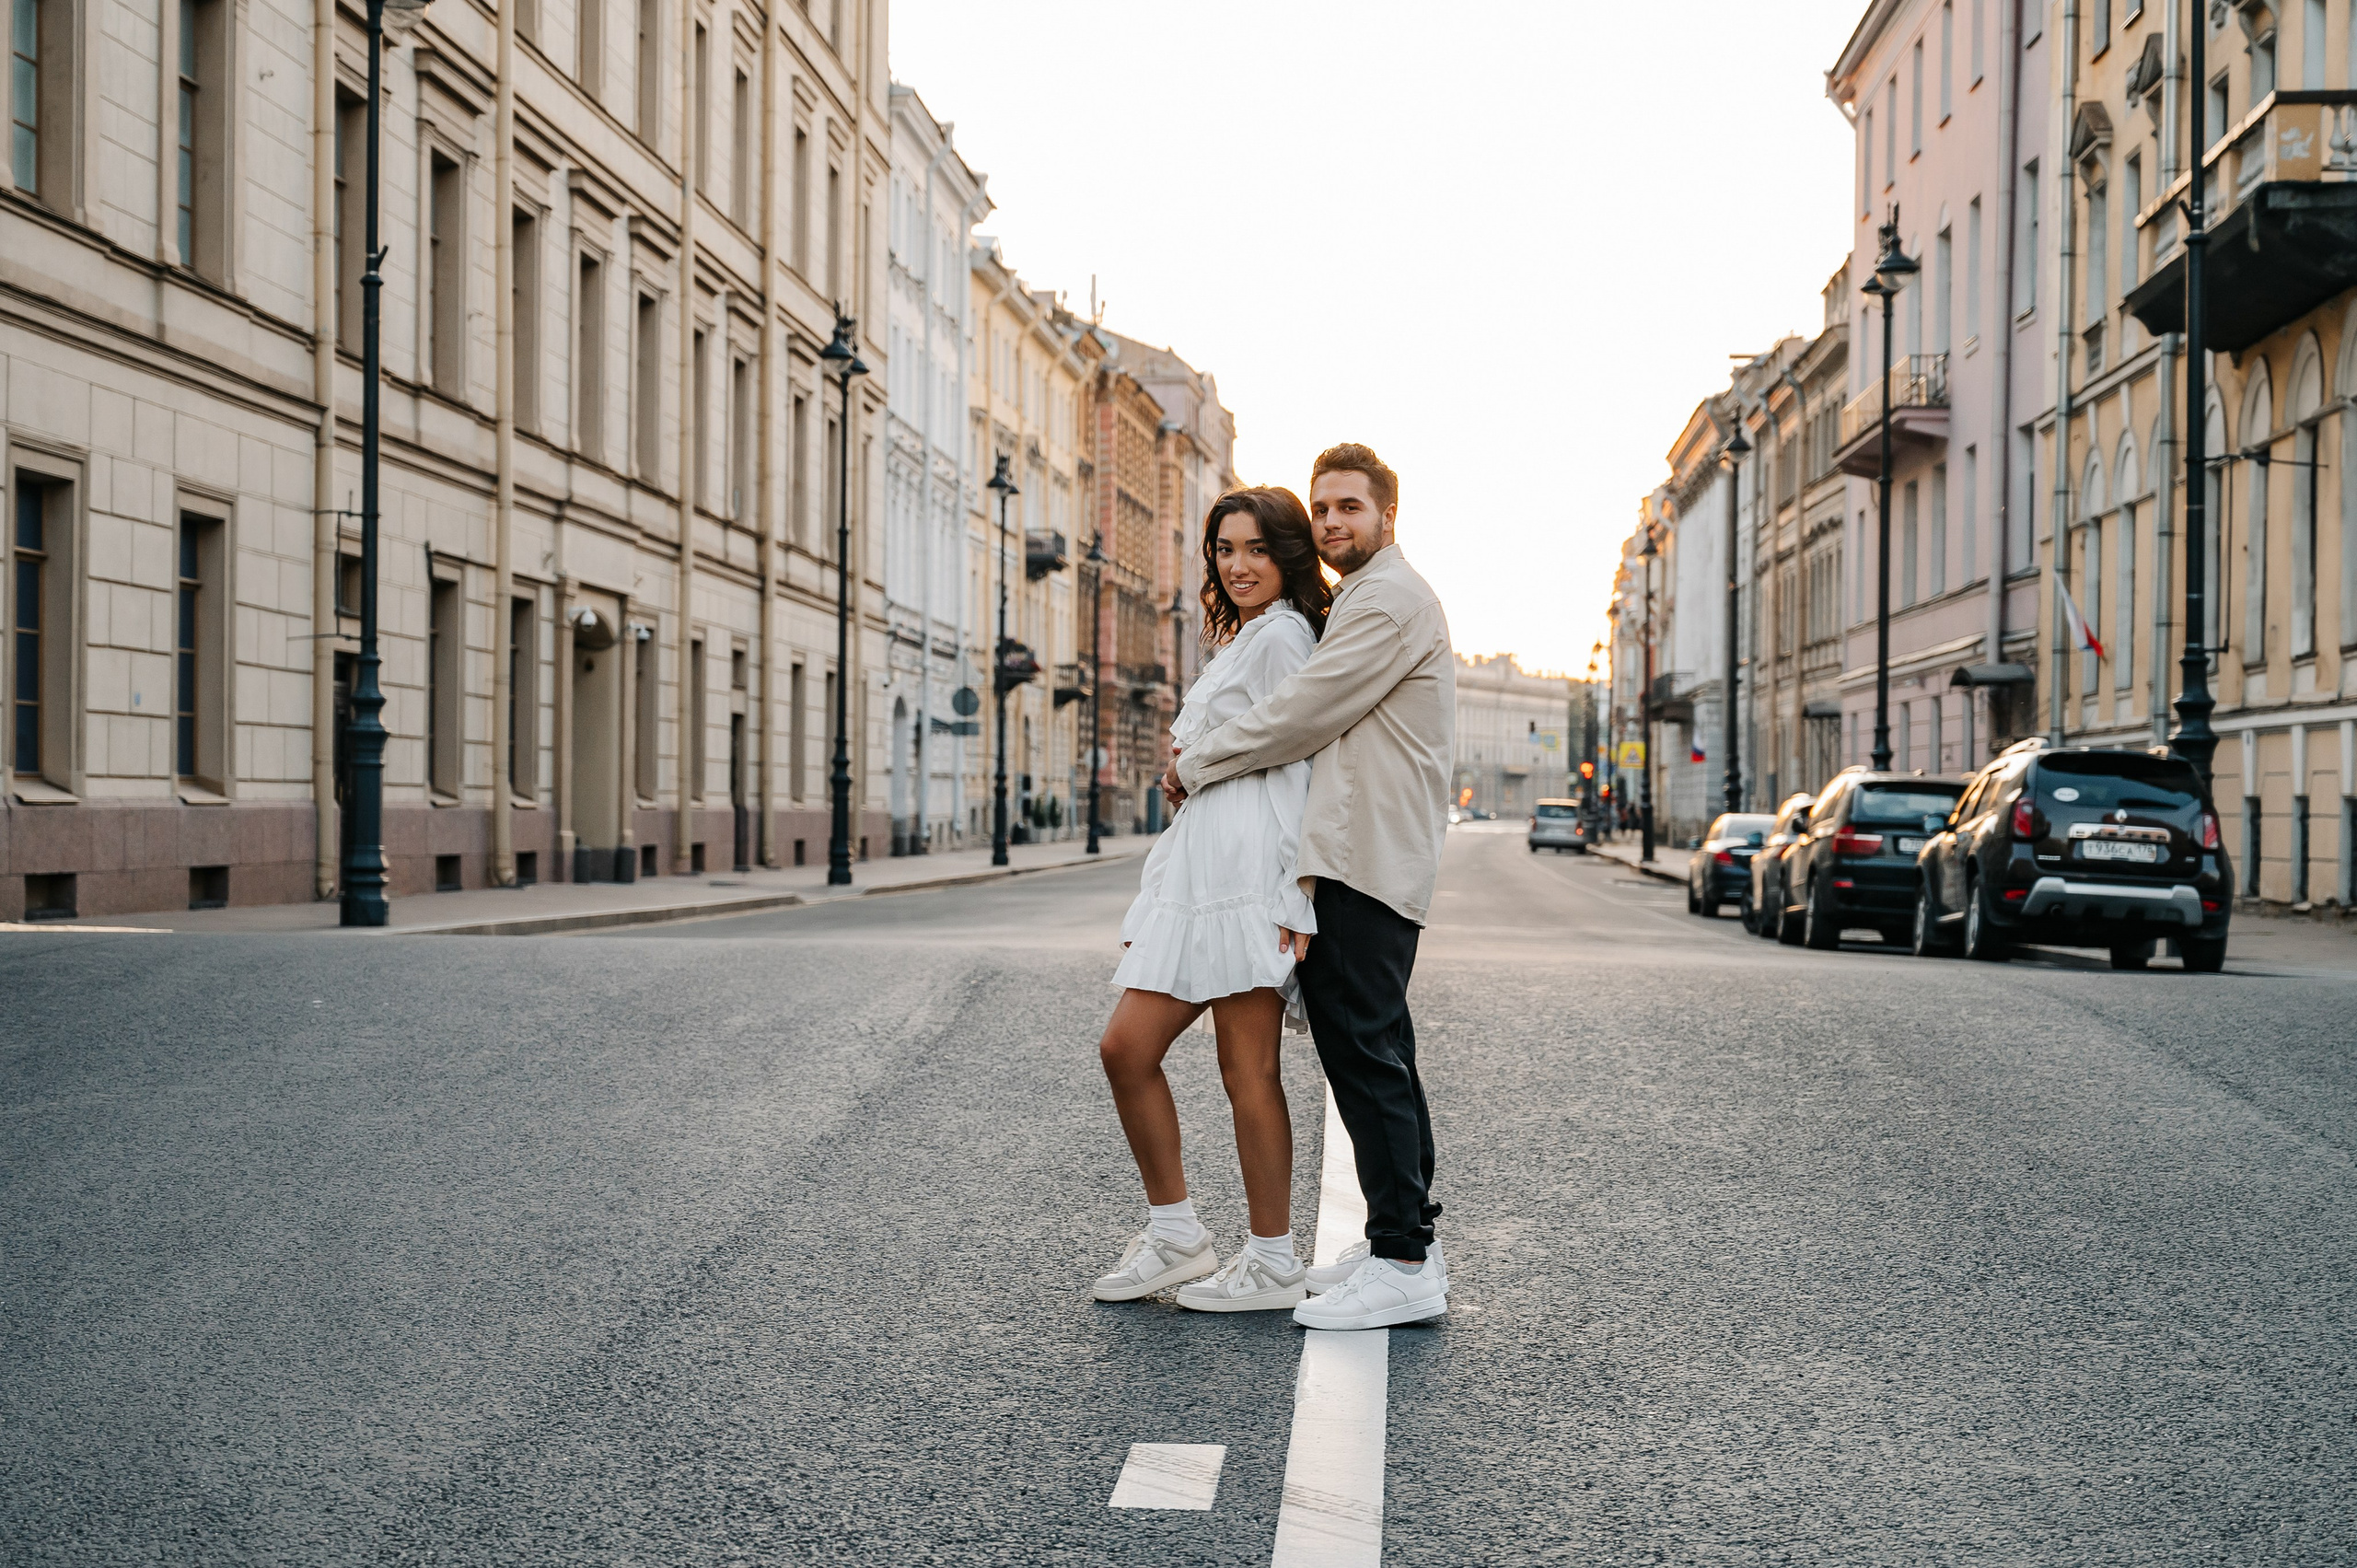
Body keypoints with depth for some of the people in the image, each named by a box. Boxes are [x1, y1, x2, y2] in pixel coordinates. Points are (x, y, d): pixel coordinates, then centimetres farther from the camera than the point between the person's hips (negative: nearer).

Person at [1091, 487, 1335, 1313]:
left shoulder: (1279, 635, -5)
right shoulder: (1238, 641, 25)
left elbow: (1300, 770, -12)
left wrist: (1295, 902, -18)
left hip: (1251, 873, -10)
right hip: (1195, 873, 10)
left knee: (1247, 1069, -4)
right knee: (1126, 1047, 5)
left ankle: (1273, 1262, 6)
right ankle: (1175, 1235, 14)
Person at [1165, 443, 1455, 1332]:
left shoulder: (1390, 598, -10)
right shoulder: (1368, 600, 25)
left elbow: (1304, 715, -14)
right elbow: (1326, 728, 27)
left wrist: (1195, 765, -3)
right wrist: (1206, 755, 14)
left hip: (1365, 860, -11)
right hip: (1363, 857, 11)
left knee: (1363, 1050, -11)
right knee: (1374, 1051, 12)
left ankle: (1403, 1265, -9)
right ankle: (1405, 1239, 18)